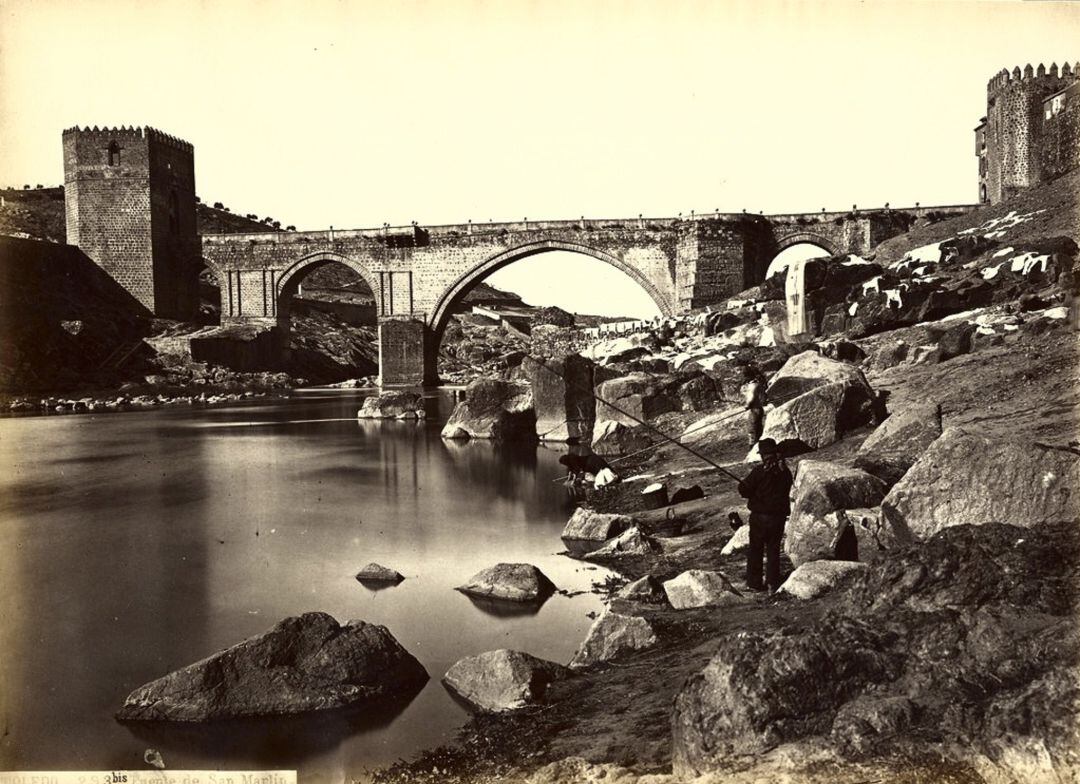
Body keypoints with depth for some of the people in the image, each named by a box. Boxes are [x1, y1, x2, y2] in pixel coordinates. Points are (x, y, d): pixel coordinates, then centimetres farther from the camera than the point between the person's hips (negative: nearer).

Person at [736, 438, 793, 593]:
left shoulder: (760, 471, -15)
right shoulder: (785, 471, 1)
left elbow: (744, 490, -14)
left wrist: (743, 484, 8)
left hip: (760, 516, -4)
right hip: (779, 516, 4)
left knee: (755, 549, 8)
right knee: (773, 549, 13)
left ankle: (754, 583, 11)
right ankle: (773, 583, 12)